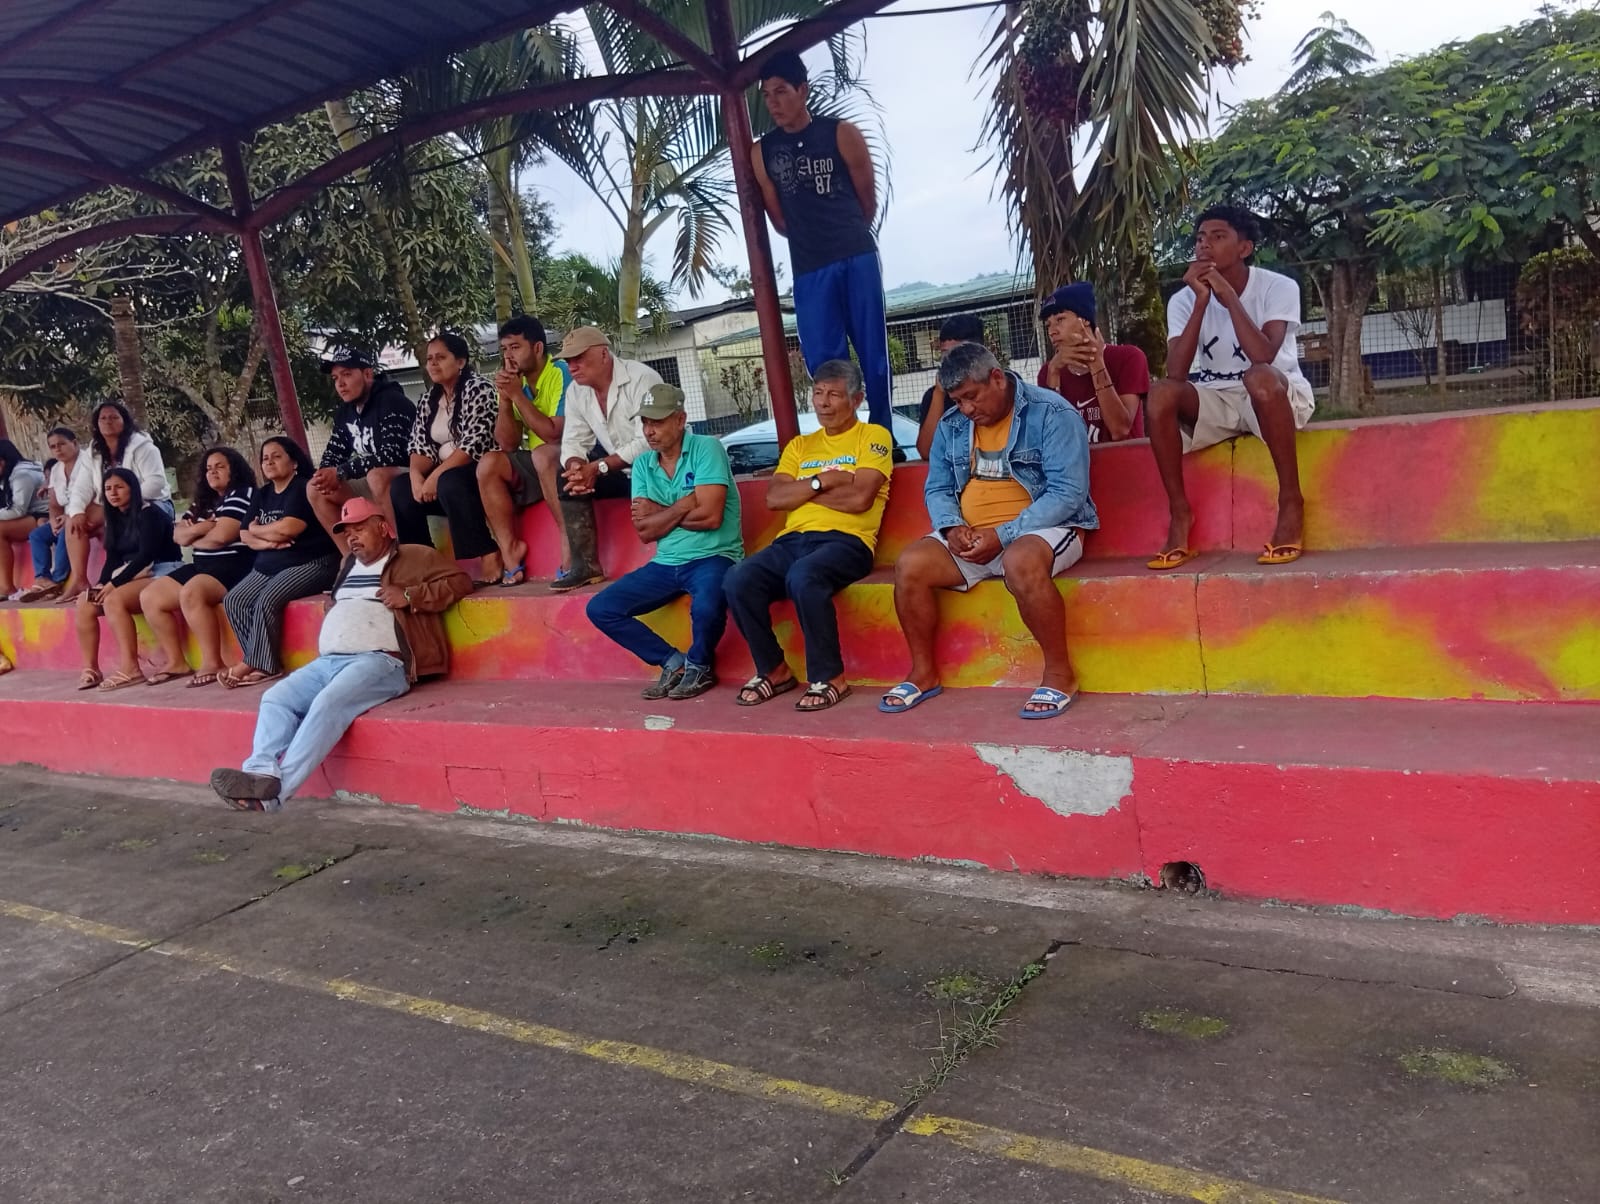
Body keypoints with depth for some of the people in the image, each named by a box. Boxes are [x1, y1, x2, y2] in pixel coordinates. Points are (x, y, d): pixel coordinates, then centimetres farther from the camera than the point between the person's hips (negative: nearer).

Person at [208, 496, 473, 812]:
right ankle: (261, 774, -33)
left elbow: (460, 581, -1)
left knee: (329, 703, -32)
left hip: (380, 660, -8)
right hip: (328, 660, 8)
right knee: (276, 699, -17)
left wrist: (409, 597, -9)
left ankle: (276, 788, -40)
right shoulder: (348, 565, 31)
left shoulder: (413, 557, 9)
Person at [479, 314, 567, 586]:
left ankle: (572, 542, -30)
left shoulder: (561, 373, -16)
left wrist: (517, 395, -20)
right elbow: (508, 445, 1)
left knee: (543, 454, -35)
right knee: (489, 464, -11)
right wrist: (505, 399, -13)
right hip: (538, 463, 7)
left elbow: (555, 433, -25)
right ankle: (510, 550, -11)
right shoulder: (516, 382, 3)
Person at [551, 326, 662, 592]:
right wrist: (576, 466, -27)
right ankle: (586, 566, -9)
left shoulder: (641, 379, -22)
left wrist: (598, 467, -31)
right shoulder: (575, 391, 0)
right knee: (570, 479, -11)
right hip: (617, 469, 7)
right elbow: (573, 442, -2)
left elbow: (647, 443, -28)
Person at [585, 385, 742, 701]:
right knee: (600, 609, -6)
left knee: (706, 607, -38)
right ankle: (673, 661, 4)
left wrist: (659, 513, -6)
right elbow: (644, 530, -1)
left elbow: (710, 516, -18)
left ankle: (699, 665, -3)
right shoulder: (642, 464, 8)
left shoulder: (706, 448, -9)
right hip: (666, 564, 6)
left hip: (713, 557, -6)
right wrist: (685, 504, -12)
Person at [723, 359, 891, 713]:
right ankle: (774, 670, -2)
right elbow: (774, 499, 8)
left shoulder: (873, 436, 5)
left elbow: (859, 499, -10)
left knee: (803, 577, -37)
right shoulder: (799, 446, 22)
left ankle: (831, 678, -19)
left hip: (846, 540, -5)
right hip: (793, 540, 5)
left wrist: (802, 489, 1)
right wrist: (822, 481, -4)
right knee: (739, 581, -22)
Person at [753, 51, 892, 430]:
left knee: (874, 353, 2)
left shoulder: (842, 134, 2)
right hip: (809, 270, 2)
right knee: (824, 362, -3)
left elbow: (868, 201, 10)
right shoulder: (762, 152, 7)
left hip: (858, 258, -1)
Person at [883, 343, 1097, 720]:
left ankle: (1059, 673, -22)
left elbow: (1067, 493, -18)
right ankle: (924, 672, -1)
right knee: (910, 565, -17)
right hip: (968, 536, 6)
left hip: (1042, 529, -6)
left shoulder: (1052, 414, -11)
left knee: (1020, 562, -39)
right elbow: (936, 488, 10)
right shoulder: (951, 425, 9)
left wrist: (1002, 536, -25)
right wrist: (952, 527, -13)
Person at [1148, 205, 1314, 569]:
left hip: (1277, 396, -3)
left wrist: (1228, 296, -26)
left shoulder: (1278, 287, -12)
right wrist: (1202, 301, -23)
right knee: (1160, 393, -28)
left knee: (1259, 376, -39)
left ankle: (1290, 500, -25)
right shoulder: (1184, 299, -4)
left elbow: (1263, 358, -29)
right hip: (1215, 401, 3)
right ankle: (1180, 512, -18)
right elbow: (1176, 374, -19)